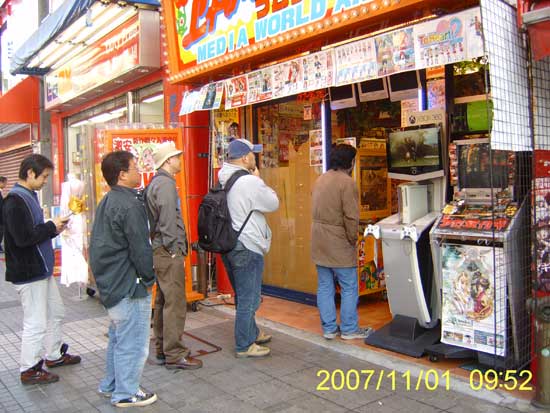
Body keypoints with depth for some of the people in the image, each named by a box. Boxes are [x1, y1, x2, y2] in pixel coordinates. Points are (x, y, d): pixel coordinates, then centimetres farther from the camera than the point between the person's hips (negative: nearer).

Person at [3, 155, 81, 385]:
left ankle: (54, 355, 36)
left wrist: (54, 229, 0)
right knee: (36, 323, 0)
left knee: (56, 313, 20)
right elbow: (22, 238, -26)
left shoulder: (29, 196, 11)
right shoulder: (15, 201, -19)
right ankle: (29, 370, 15)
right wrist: (52, 227, -16)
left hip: (41, 269, 10)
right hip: (28, 273, -10)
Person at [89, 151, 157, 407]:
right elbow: (140, 249, -21)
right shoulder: (130, 205, -21)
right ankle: (126, 393, 18)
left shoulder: (107, 202, 10)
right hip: (129, 288, -10)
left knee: (118, 338, 23)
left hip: (110, 284, 10)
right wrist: (149, 278, -6)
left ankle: (110, 385, 36)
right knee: (132, 343, 4)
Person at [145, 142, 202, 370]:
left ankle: (162, 350, 25)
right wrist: (174, 249, -16)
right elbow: (168, 221, -21)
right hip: (168, 252, -11)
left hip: (160, 250, 11)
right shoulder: (166, 184, -14)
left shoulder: (155, 183, 17)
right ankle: (174, 355, 2)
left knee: (163, 302, 15)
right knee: (175, 304, -5)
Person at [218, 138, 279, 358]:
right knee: (248, 300, 3)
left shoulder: (224, 181, 7)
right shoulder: (250, 182, -19)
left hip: (228, 245, 9)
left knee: (242, 296, 22)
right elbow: (273, 203, -8)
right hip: (247, 248, -9)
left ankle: (253, 334, 38)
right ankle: (244, 346, 13)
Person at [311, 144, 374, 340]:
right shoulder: (347, 182, -15)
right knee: (349, 288, 6)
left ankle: (328, 328, 20)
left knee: (324, 286, 12)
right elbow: (351, 217, -20)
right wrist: (353, 239, -5)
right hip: (339, 243, -8)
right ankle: (349, 329, 15)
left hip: (319, 242, 8)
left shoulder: (320, 179, 10)